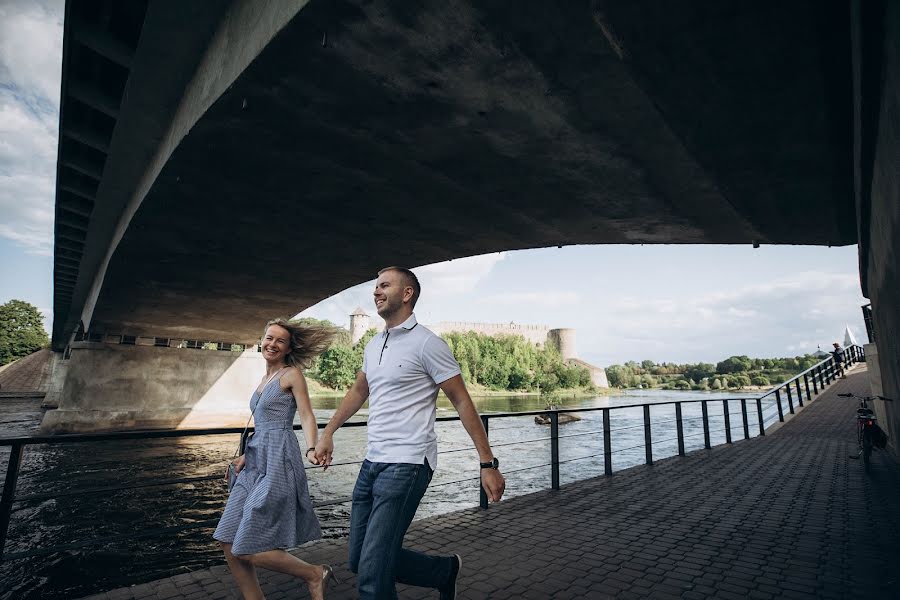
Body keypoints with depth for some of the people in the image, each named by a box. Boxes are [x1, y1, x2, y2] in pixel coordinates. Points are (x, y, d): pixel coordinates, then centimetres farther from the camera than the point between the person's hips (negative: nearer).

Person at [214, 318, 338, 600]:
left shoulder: (291, 374, -4)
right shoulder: (266, 379, 19)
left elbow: (307, 417, -12)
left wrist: (311, 449, -28)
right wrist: (247, 456, 23)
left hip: (277, 463, -8)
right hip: (257, 463, 8)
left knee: (249, 550, -7)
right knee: (229, 542, 5)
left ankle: (315, 574, 11)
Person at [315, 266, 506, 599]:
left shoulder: (427, 343, -10)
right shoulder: (373, 346, 12)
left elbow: (462, 402, -10)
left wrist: (488, 463, -12)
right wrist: (328, 433, 23)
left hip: (407, 465, -8)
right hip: (372, 462, 8)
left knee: (372, 573, -9)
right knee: (359, 560, 14)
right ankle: (446, 570, 32)